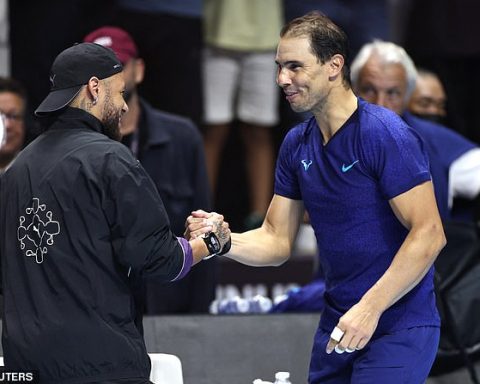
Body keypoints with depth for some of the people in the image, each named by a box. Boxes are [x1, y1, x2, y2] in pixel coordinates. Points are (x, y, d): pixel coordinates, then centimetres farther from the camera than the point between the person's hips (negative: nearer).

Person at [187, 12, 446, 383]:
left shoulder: (385, 135, -15)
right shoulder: (297, 144, 8)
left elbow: (429, 234, -19)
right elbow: (277, 241, 9)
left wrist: (369, 309, -24)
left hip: (397, 327, -7)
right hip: (337, 325, 7)